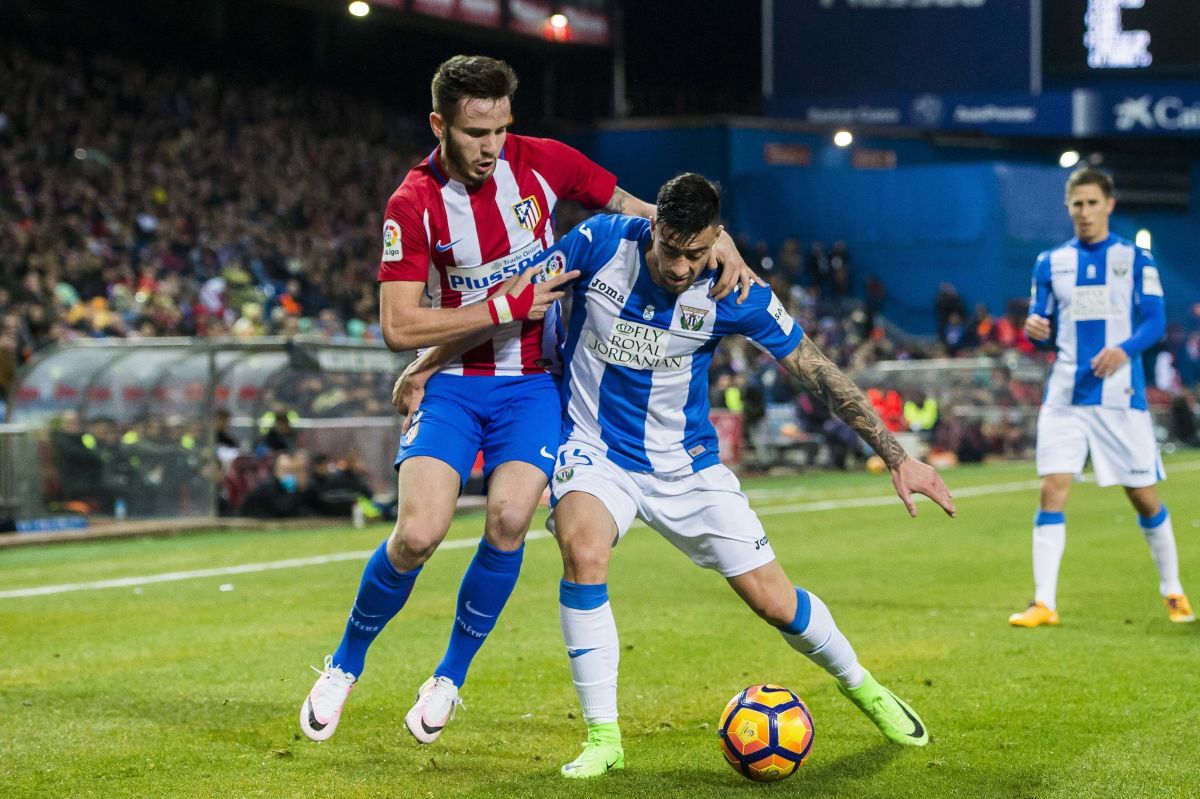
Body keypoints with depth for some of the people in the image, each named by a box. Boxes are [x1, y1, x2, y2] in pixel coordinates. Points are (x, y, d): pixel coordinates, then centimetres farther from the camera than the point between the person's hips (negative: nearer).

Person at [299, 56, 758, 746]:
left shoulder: (541, 162, -6)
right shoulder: (414, 205, -12)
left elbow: (637, 211, 8)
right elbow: (399, 327, -15)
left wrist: (720, 248, -8)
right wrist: (504, 307, -18)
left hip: (533, 383, 2)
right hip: (453, 383, -1)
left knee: (509, 517, -21)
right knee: (417, 534, -17)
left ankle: (451, 678, 1)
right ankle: (344, 667, 10)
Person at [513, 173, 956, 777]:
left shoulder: (732, 291, -17)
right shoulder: (600, 243, -19)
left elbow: (816, 371, -8)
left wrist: (897, 458, -9)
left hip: (686, 464, 1)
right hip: (595, 450, -1)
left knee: (774, 601, 1)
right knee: (582, 552, -32)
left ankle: (860, 686, 34)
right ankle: (602, 737, -18)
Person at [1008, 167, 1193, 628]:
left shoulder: (1135, 259, 3)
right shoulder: (1051, 263, 10)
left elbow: (1155, 320, -5)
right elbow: (1044, 330, 12)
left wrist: (1125, 349, -25)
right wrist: (1035, 329, -13)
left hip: (1121, 395, -2)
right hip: (1065, 396, 2)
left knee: (1144, 496, 3)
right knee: (1052, 491, -9)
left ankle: (1173, 593, 21)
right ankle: (1044, 603, -7)